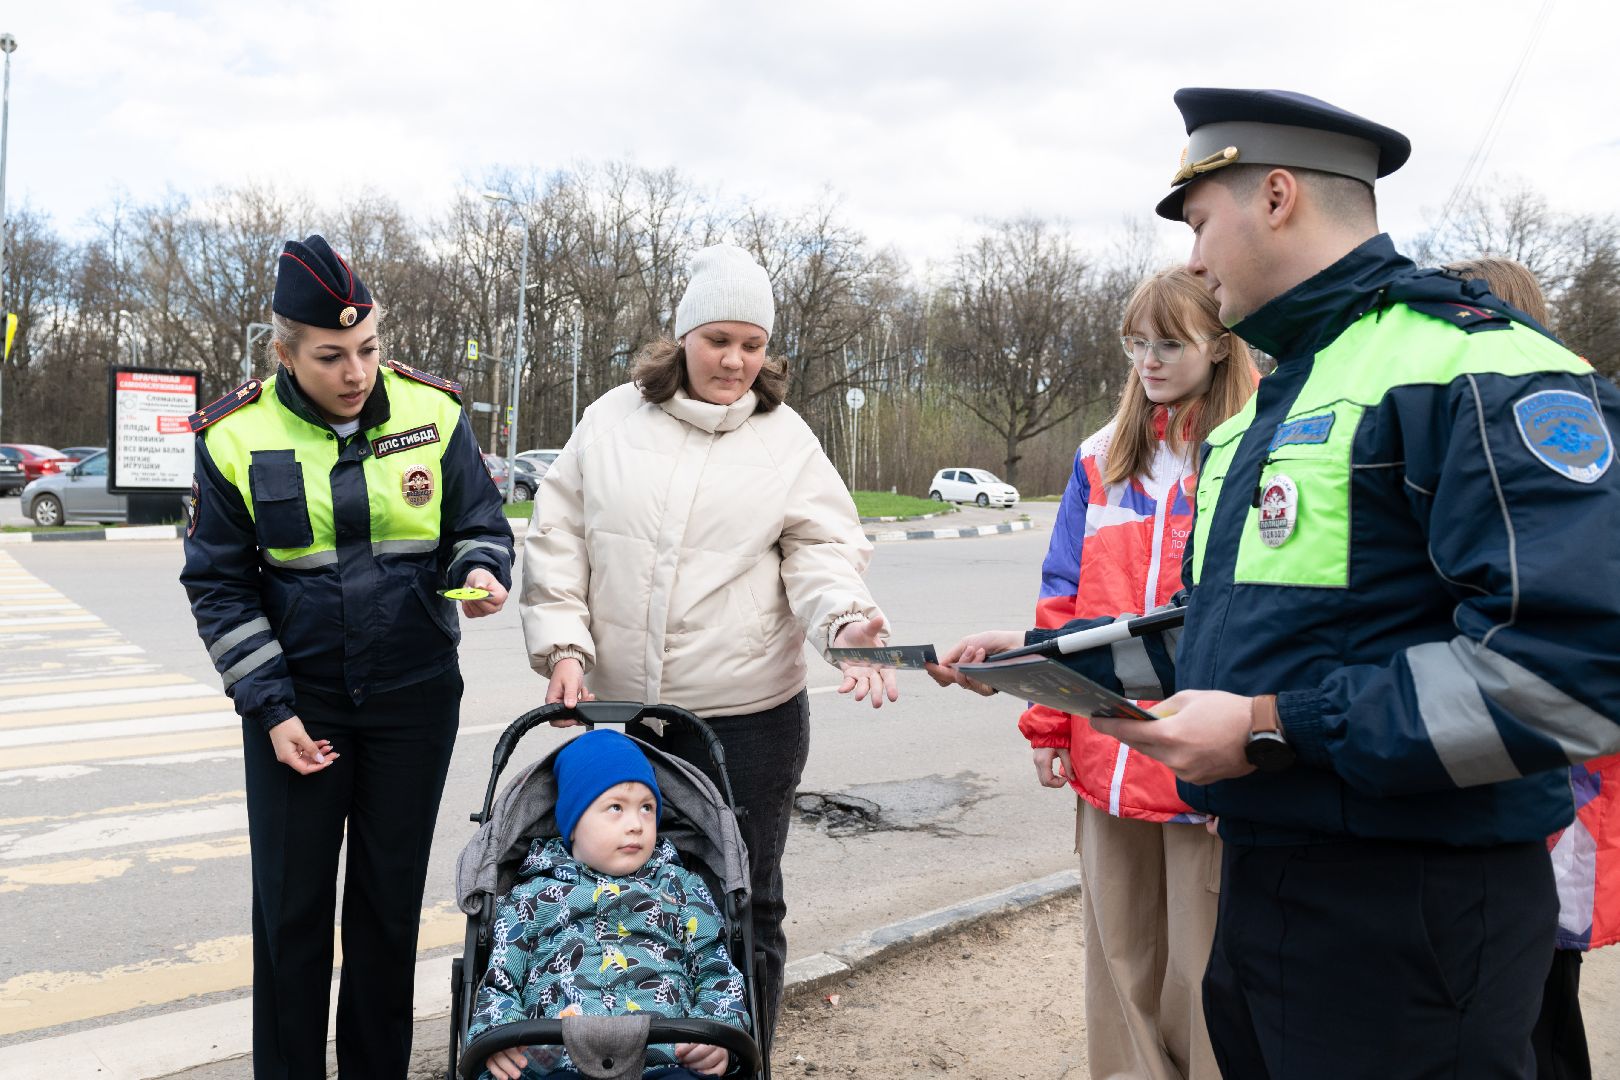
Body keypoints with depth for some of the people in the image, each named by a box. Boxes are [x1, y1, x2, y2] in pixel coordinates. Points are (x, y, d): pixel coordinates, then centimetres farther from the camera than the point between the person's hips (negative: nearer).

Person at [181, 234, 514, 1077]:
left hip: (414, 694, 1)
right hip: (297, 699, -1)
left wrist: (481, 572, -20)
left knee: (392, 898, 11)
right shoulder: (235, 436, -7)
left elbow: (479, 525, 4)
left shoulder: (432, 412, -6)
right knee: (291, 904, 7)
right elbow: (218, 586, -2)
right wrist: (270, 708, -7)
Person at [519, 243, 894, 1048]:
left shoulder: (785, 438, 2)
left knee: (745, 900, 8)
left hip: (750, 716, -1)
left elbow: (821, 551, -2)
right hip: (624, 710, 2)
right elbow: (557, 540, 5)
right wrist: (563, 644, -4)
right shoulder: (613, 421, 4)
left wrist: (846, 619, -21)